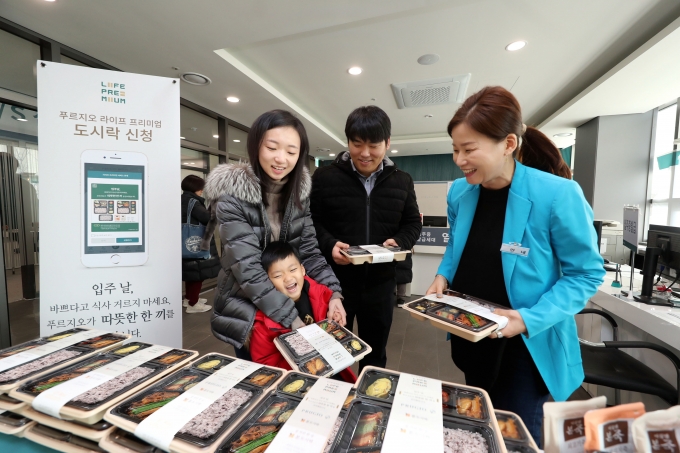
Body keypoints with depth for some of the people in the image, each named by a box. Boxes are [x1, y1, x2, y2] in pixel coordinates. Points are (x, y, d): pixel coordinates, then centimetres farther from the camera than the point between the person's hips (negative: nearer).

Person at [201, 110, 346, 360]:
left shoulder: (298, 191, -5)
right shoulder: (232, 196, -21)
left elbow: (309, 250, -4)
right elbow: (248, 268, -26)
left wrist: (334, 292, -17)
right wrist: (292, 319, -29)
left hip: (292, 299, 5)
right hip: (247, 309, -4)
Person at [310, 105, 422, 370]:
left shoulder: (402, 182, 3)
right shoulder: (325, 177, -5)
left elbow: (412, 223, 9)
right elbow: (311, 221, -2)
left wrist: (400, 242, -12)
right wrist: (328, 244, -20)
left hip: (380, 282, 3)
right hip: (334, 280, -2)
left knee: (375, 354, 22)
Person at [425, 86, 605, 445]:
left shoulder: (558, 195, -22)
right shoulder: (459, 192, -6)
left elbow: (585, 274, -13)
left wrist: (532, 319, -25)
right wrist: (443, 276, -9)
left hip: (526, 345, -5)